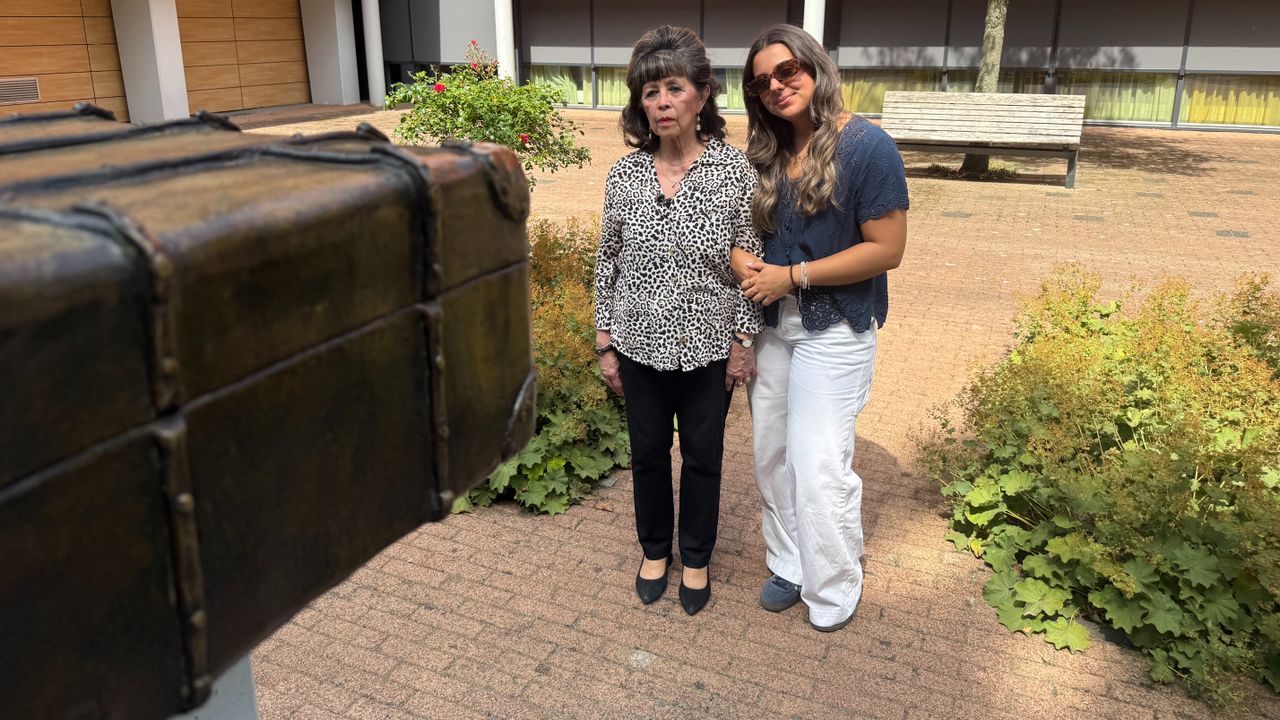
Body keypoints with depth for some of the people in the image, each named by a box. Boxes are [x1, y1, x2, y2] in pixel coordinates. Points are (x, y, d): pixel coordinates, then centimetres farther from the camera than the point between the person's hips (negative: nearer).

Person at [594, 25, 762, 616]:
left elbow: (749, 262, -5)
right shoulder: (625, 175, -5)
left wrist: (743, 341, -5)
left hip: (708, 346, -1)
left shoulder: (734, 170, -10)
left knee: (702, 456, 14)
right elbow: (607, 262, 2)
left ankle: (695, 559, 36)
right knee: (648, 452, 17)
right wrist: (605, 343, 3)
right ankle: (654, 550, 40)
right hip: (641, 344, 2)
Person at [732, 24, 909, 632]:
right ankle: (789, 563, 34)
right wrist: (743, 260, -9)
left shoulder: (865, 146, -14)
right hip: (772, 324, 7)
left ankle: (834, 591, 19)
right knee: (772, 453, 14)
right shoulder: (767, 153, 5)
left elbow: (887, 249, -17)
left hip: (834, 330, -6)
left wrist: (792, 276, -19)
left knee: (819, 466, -3)